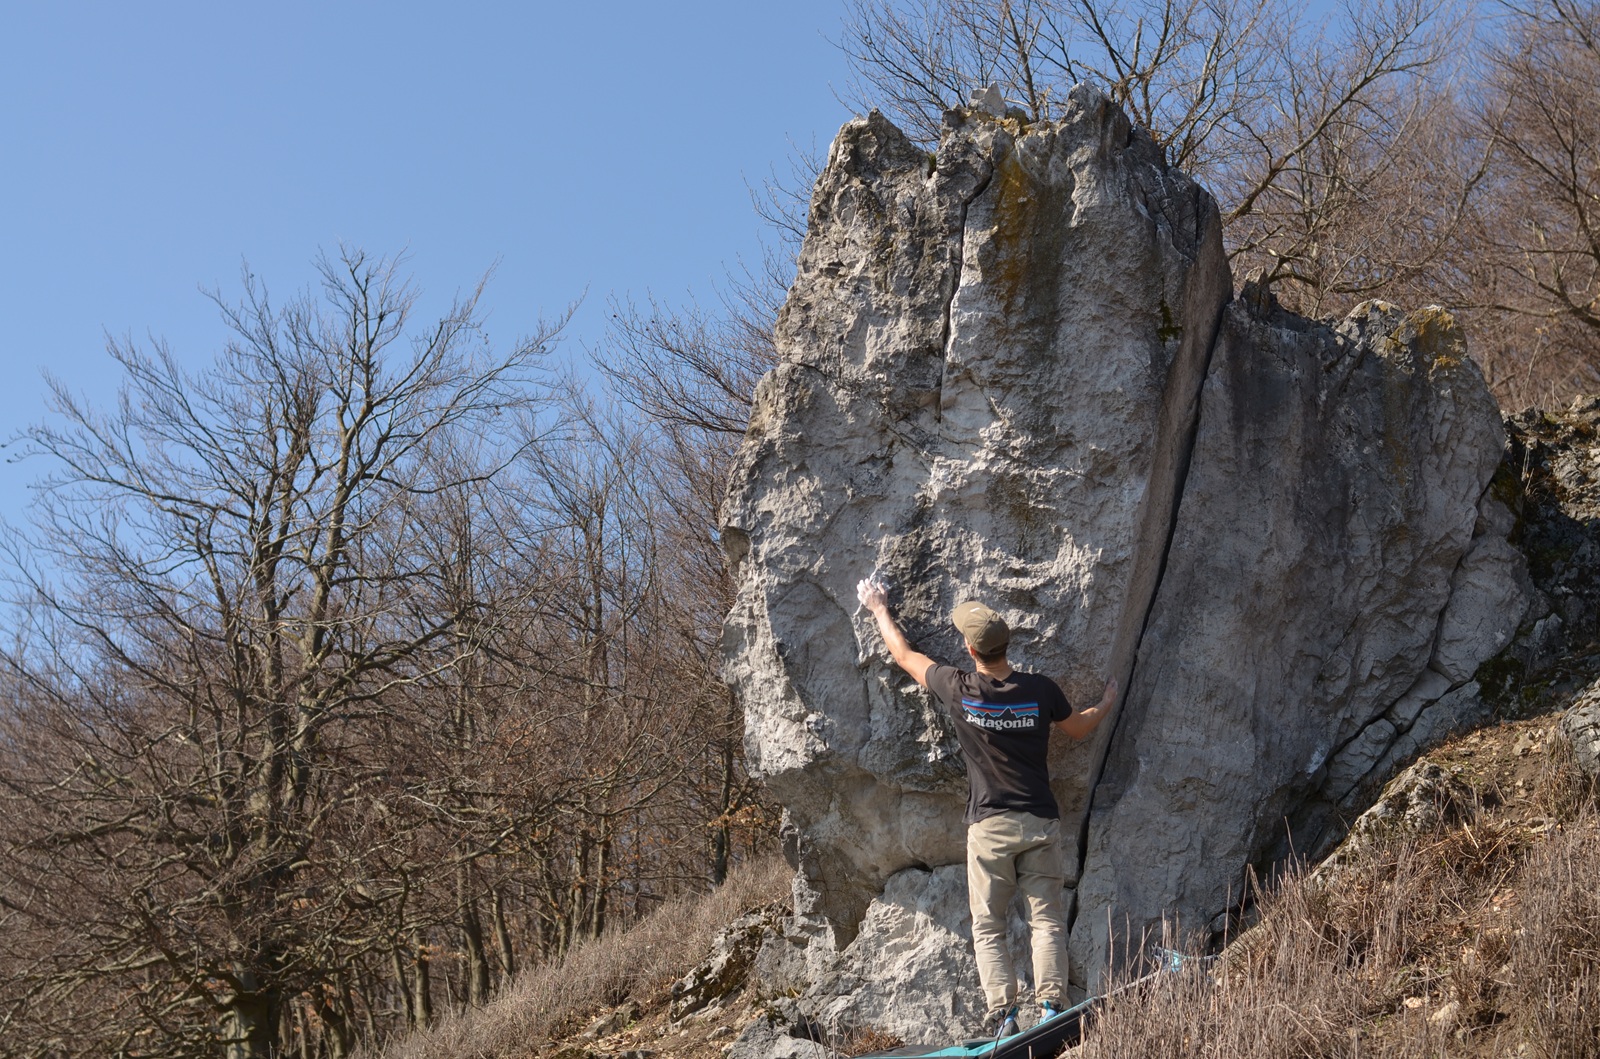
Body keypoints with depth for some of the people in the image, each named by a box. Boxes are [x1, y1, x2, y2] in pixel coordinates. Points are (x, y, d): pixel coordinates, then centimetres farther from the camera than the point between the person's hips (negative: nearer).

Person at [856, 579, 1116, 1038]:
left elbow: (904, 655, 10)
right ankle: (1052, 1007, -6)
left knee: (987, 926, 5)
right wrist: (1107, 704, 38)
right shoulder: (1040, 690, -4)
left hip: (989, 825, -1)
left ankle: (1002, 1014, -5)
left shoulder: (958, 689, -7)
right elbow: (1079, 728, 16)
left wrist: (879, 610, 26)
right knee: (1047, 918, 4)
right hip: (1040, 821, 1)